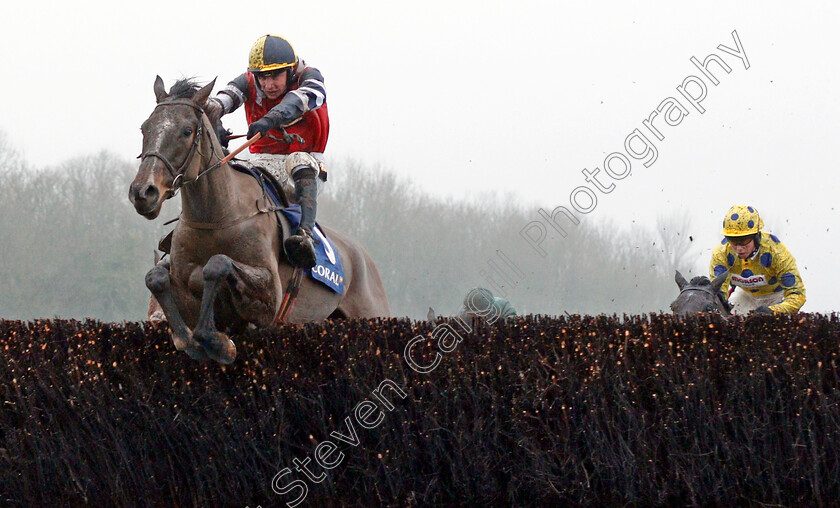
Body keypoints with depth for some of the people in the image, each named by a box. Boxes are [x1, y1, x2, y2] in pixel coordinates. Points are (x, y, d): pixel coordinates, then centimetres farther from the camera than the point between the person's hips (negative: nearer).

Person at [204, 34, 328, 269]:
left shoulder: (308, 77, -12)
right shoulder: (249, 83, -4)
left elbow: (306, 96, -37)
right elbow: (228, 95, -26)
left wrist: (270, 119, -55)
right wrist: (213, 112, -51)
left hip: (307, 158, -3)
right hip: (263, 160, 3)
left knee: (300, 161, -37)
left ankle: (305, 233, -52)